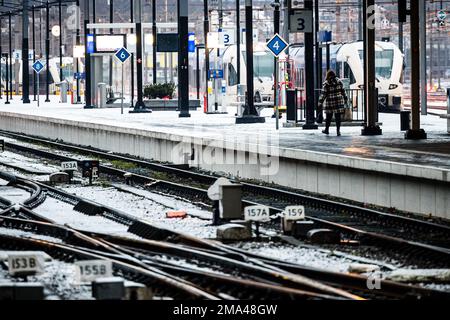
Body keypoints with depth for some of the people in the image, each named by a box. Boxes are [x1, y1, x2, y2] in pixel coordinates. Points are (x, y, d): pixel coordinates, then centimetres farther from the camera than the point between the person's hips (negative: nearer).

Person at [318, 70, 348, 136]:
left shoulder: (326, 84, -8)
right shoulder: (339, 82, 1)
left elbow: (323, 94, -9)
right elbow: (343, 91, 7)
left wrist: (320, 103, -6)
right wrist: (345, 99, 18)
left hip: (329, 103, -2)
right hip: (339, 102, 2)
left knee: (328, 116, 12)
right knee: (338, 117, 3)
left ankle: (327, 130, 26)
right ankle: (338, 130, -3)